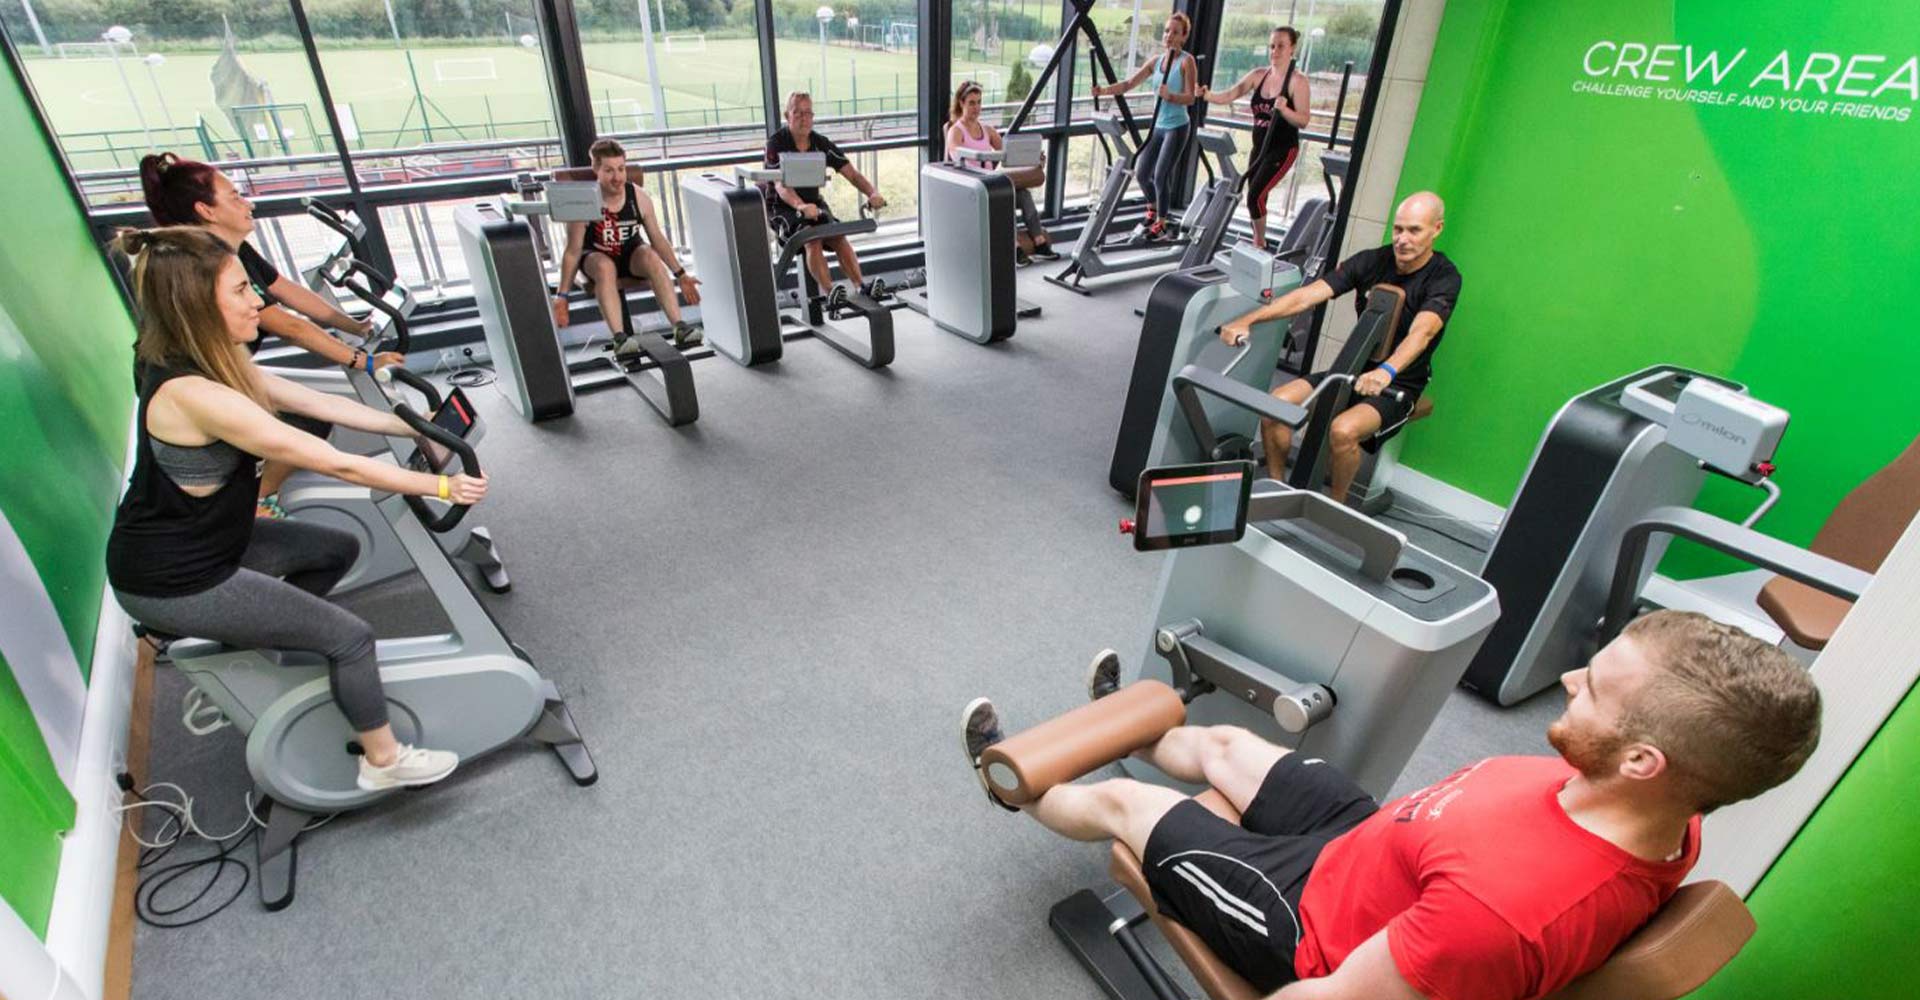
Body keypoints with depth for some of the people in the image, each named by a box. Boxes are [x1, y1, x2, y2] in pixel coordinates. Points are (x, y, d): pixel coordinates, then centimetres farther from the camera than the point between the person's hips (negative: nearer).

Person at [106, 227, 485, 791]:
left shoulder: (215, 363, -3)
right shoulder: (192, 393, -32)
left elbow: (323, 405, 1)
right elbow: (335, 464, -30)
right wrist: (439, 487, -23)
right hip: (170, 581, -10)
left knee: (338, 549, 20)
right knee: (349, 637, -8)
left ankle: (254, 647, 33)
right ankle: (383, 762, 12)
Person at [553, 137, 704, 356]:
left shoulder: (638, 197, -12)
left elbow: (657, 238, -2)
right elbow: (573, 252, -15)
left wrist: (681, 275, -4)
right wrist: (562, 296, -16)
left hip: (631, 252, 2)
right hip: (595, 256, -2)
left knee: (650, 256, -32)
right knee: (604, 266, -37)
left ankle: (679, 328, -38)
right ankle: (619, 338, -46)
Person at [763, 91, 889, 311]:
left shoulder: (821, 144, 0)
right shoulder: (776, 143, -13)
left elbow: (852, 174, -6)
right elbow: (780, 184, -28)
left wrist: (873, 193, -28)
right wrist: (800, 206, -49)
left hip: (813, 202, 4)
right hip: (781, 207, -4)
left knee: (837, 235, -26)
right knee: (812, 237, -33)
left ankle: (861, 287, -37)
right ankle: (830, 293, -43)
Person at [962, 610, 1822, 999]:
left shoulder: (1502, 907, -44)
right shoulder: (1664, 820, -18)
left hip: (1313, 915, -6)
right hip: (1372, 840, 7)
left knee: (1122, 802, 11)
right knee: (1226, 743, 23)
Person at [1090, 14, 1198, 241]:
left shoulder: (1186, 61, -9)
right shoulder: (1156, 61, 7)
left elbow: (1191, 97, -16)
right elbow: (1129, 84, 4)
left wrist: (1170, 96, -35)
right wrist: (1104, 90, -11)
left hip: (1177, 127, -6)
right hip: (1158, 126, 6)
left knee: (1161, 176, -9)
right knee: (1141, 173, 9)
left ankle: (1161, 224, 6)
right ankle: (1153, 209, 35)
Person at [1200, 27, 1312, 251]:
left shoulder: (1298, 81, -11)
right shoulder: (1259, 75, 5)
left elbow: (1303, 121, -15)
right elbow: (1229, 95, -2)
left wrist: (1283, 109, -32)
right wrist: (1208, 95, -21)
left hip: (1283, 149, -6)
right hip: (1259, 147, 6)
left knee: (1256, 195, -16)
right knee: (1254, 196, 11)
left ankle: (1260, 243, 2)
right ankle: (1258, 242, 27)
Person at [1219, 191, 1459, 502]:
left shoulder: (1443, 278, -13)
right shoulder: (1372, 261, -1)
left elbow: (1422, 331, -32)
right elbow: (1308, 295, -10)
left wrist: (1386, 371, -52)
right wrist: (1248, 320, -22)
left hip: (1398, 386, -5)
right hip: (1351, 371, 5)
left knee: (1343, 431, -34)